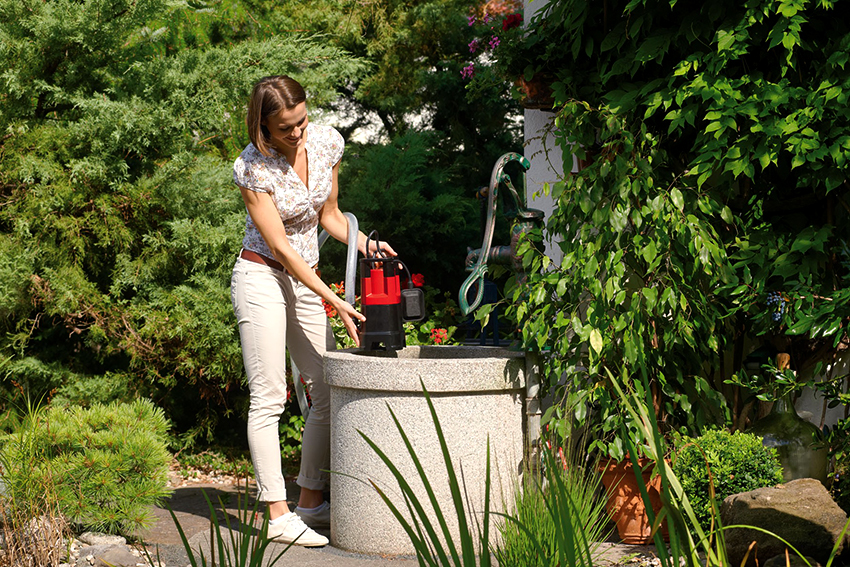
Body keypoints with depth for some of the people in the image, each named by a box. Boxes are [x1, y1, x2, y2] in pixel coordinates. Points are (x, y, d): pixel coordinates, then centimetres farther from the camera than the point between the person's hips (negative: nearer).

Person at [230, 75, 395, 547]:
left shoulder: (326, 142, -2)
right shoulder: (252, 167, -18)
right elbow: (280, 246, -18)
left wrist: (363, 241, -8)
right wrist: (335, 301, -21)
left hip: (305, 278, 6)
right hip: (261, 277, -6)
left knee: (329, 393, 5)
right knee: (269, 398, -7)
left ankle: (310, 502, 16)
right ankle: (277, 515, -2)